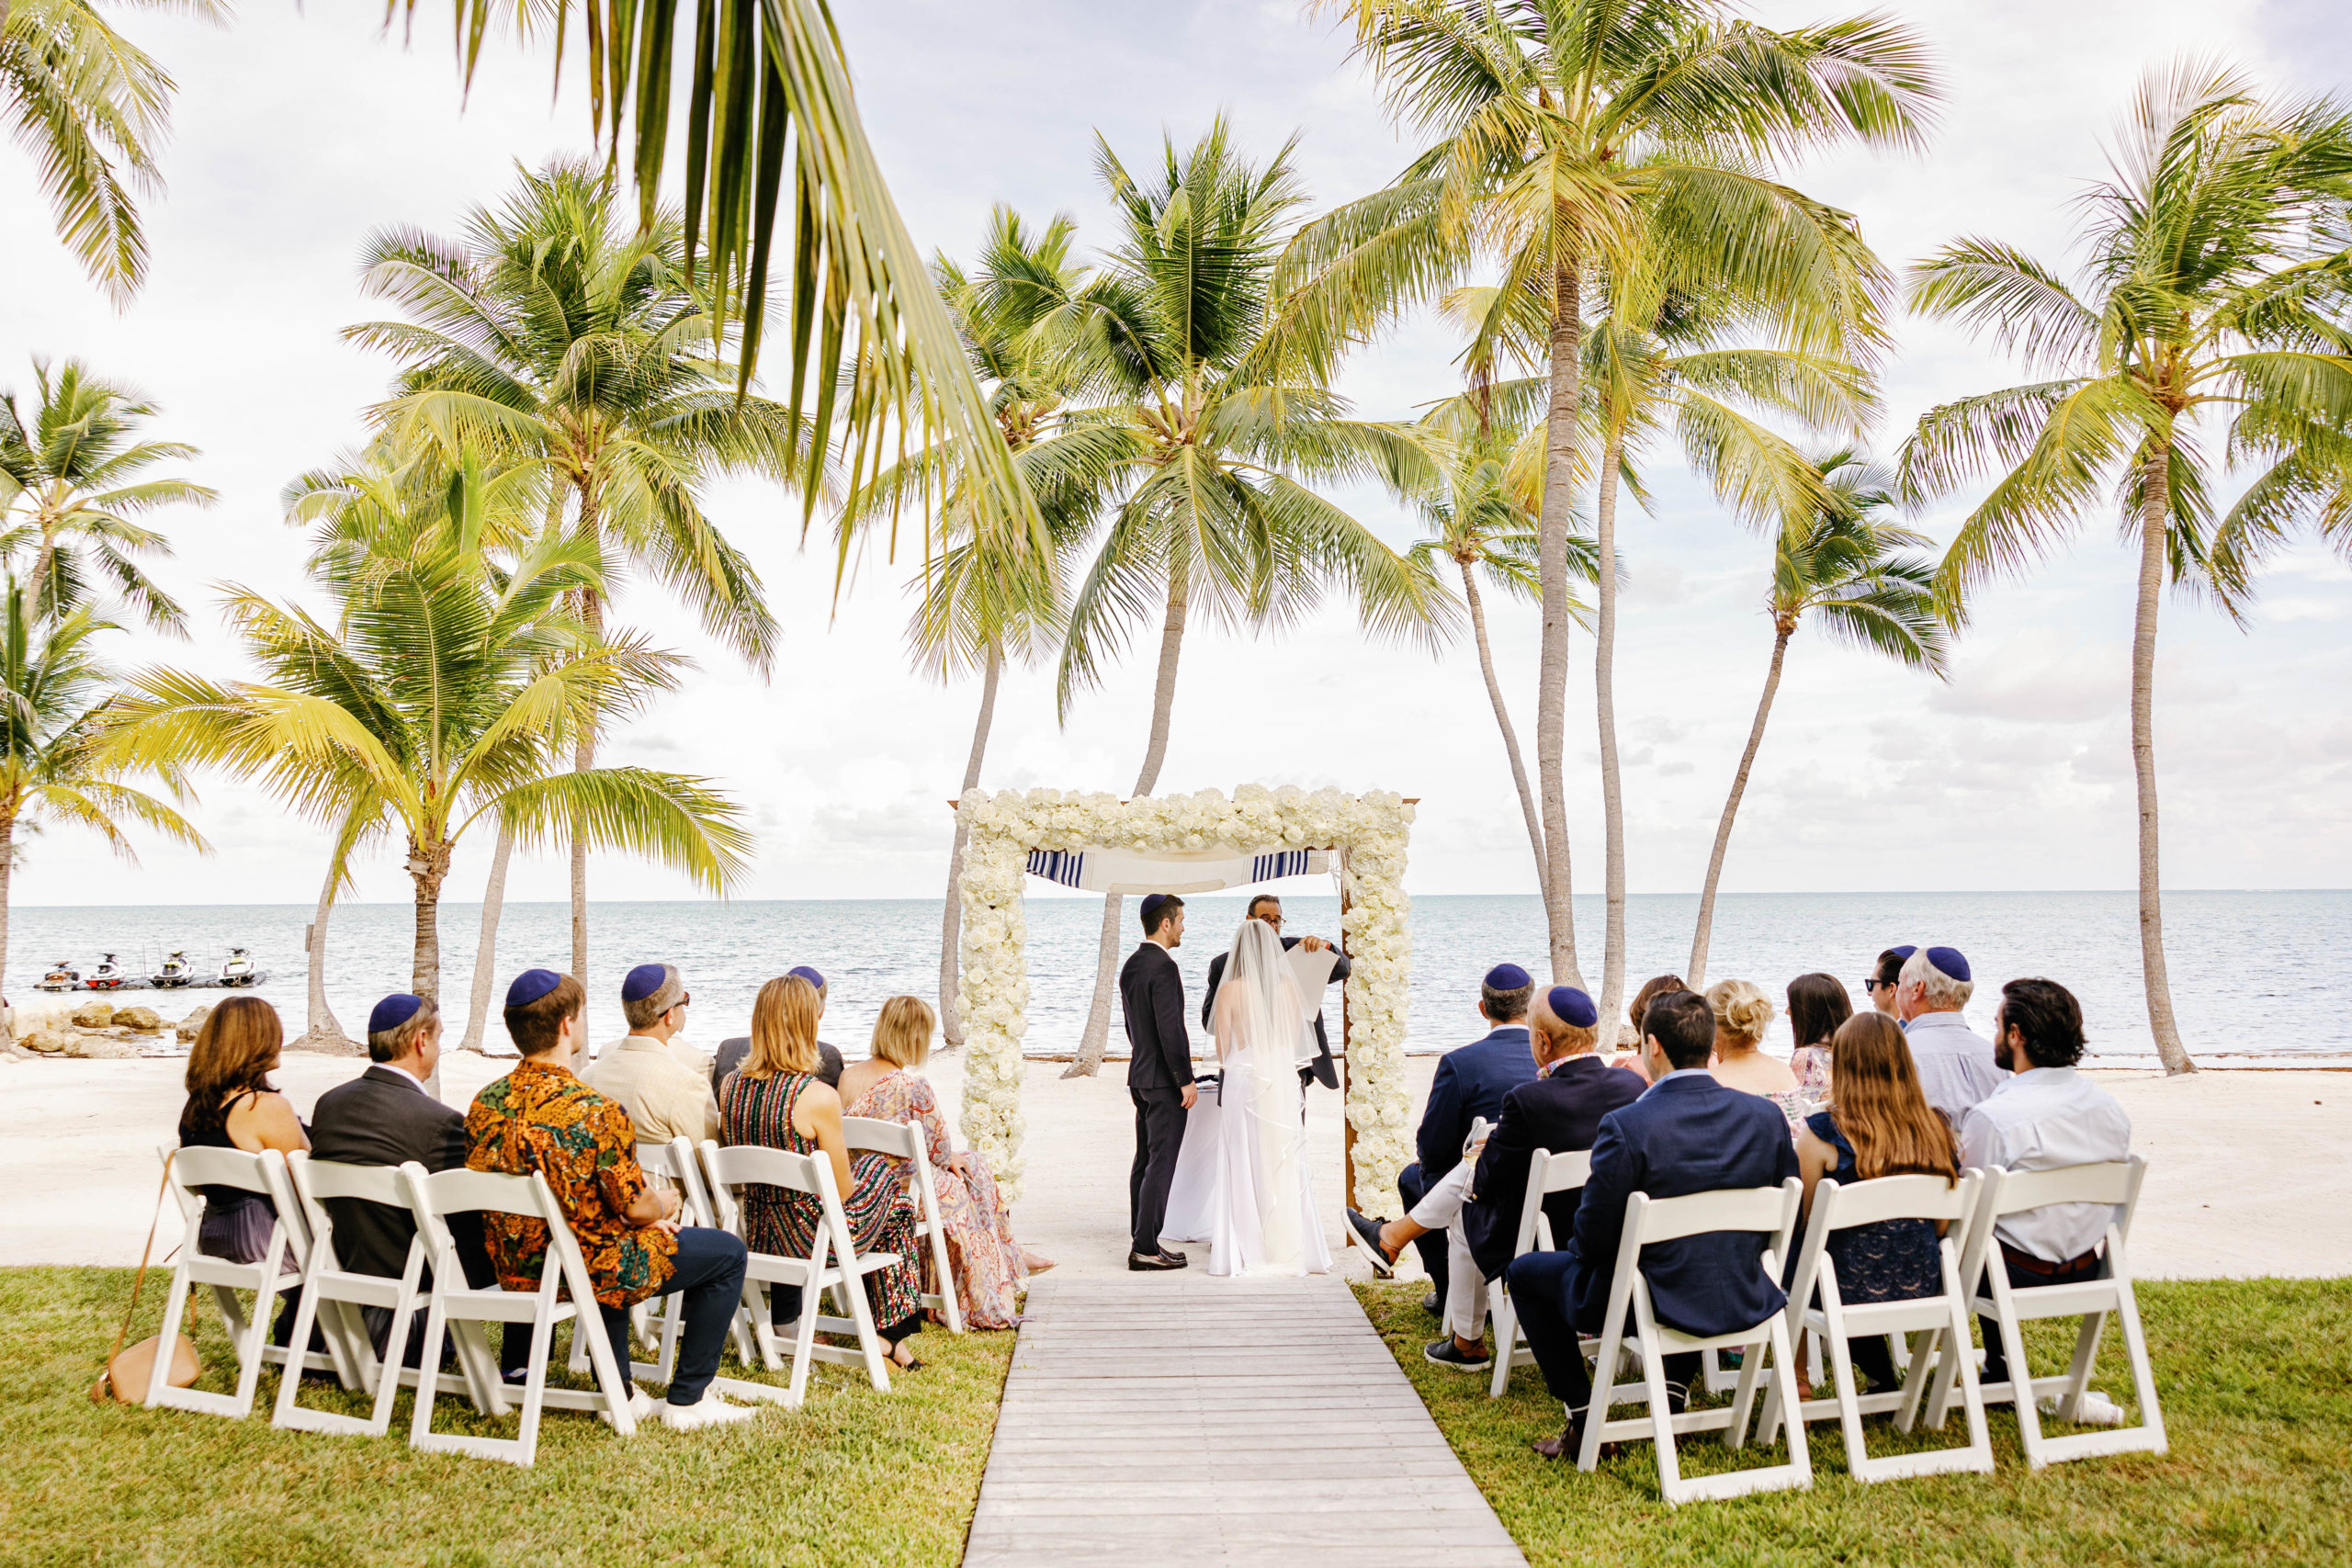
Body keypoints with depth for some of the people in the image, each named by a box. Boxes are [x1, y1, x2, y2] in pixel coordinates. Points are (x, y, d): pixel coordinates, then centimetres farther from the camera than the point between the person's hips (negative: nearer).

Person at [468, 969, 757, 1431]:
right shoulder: (594, 1111, -25)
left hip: (513, 1272, 8)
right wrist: (663, 1205, 7)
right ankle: (686, 1401, 13)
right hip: (584, 1274, -7)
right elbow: (635, 1206, -19)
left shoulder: (485, 1103, -3)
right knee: (727, 1252, 9)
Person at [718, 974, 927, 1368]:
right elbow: (844, 1192, -14)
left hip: (756, 1233, 6)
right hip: (815, 1238, -6)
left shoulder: (731, 1086, -5)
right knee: (881, 1172, 21)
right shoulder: (820, 1097, -23)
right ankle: (891, 1332, 28)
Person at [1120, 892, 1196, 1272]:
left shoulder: (1130, 965, 11)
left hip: (1140, 1074, 10)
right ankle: (1146, 1248, -4)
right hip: (1164, 1081, -10)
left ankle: (1141, 1242, 18)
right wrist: (1186, 1080, -17)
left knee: (1145, 1159, 13)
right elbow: (1171, 1028, -21)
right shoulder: (1163, 967, -18)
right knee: (1161, 1162, -6)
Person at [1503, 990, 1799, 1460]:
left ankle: (1584, 1416, 18)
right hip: (1745, 1302, 5)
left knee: (1525, 1272, 18)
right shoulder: (1767, 1116, -7)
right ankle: (1676, 1392, 32)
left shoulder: (1625, 1126, -23)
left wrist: (1579, 1246, 7)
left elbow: (1593, 1238, -17)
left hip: (1651, 1306, -5)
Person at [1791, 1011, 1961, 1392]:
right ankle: (1879, 1372, 39)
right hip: (1923, 1288, 5)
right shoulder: (1937, 1129, -6)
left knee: (1788, 1248, 23)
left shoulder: (1822, 1133, -18)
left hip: (1848, 1291, -5)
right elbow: (1940, 1227, 4)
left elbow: (1805, 1223, -6)